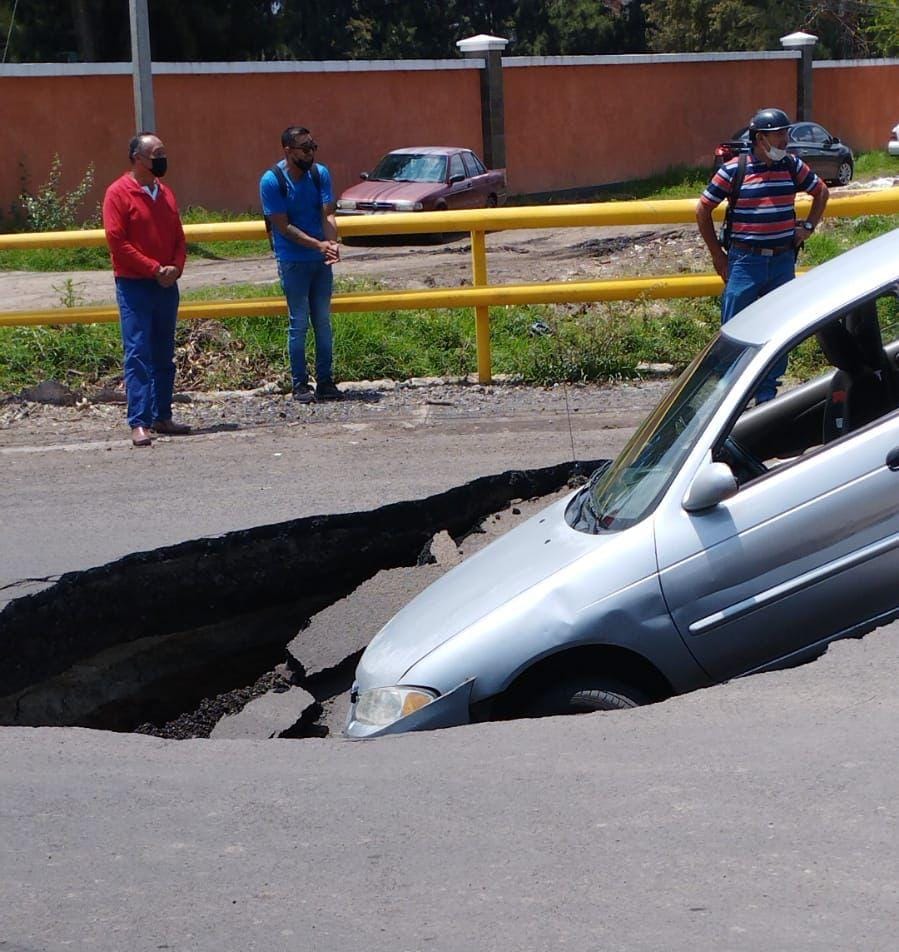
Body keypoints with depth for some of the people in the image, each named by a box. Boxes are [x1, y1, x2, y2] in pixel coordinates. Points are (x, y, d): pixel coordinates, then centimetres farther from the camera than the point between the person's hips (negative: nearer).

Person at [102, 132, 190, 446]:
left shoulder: (165, 194, 13)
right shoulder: (118, 193, -7)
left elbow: (179, 238, 15)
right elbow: (117, 241, -13)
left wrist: (175, 267, -4)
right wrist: (154, 269, -15)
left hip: (167, 285, 7)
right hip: (134, 287, -7)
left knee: (164, 355, 10)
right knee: (138, 355, -9)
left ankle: (162, 416, 18)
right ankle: (139, 423, -10)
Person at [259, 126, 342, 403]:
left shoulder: (320, 174, 2)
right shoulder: (272, 181, -11)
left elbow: (327, 214, -4)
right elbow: (284, 227, -13)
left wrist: (333, 243, -23)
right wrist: (318, 245, -21)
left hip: (321, 260, 4)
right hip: (293, 262, -4)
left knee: (323, 322, 8)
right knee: (299, 323, -1)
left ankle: (325, 381, 14)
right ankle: (300, 384, 6)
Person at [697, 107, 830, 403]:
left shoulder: (793, 166, 4)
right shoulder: (733, 170, -7)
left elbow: (821, 192, 22)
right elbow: (703, 210, 1)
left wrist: (808, 226, 10)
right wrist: (717, 255, 1)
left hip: (783, 260, 4)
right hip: (745, 260, -4)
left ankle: (767, 395, 19)